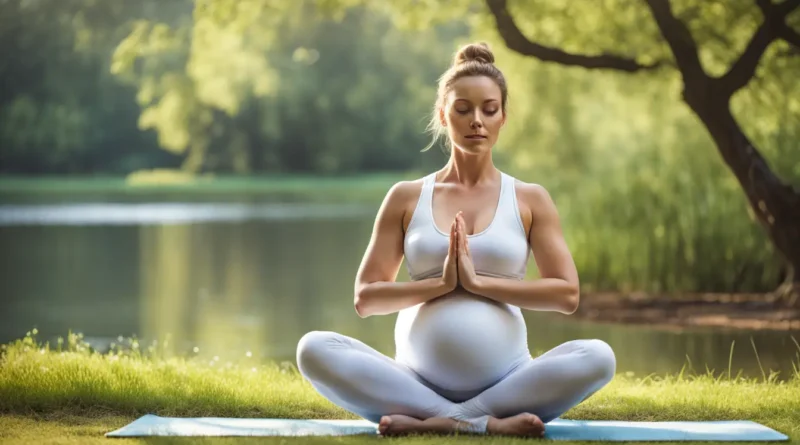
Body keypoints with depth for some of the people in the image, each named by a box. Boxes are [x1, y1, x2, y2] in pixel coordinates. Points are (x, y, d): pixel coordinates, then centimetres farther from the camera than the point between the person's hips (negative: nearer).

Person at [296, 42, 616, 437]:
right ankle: (487, 422, -29)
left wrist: (479, 282, -11)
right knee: (314, 349, -26)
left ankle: (428, 420, -27)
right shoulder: (406, 197, 9)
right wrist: (440, 283, -12)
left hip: (505, 383, 0)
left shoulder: (530, 199, 8)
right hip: (419, 381, 0)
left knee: (598, 357, -29)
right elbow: (366, 298, 4)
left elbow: (566, 294, -2)